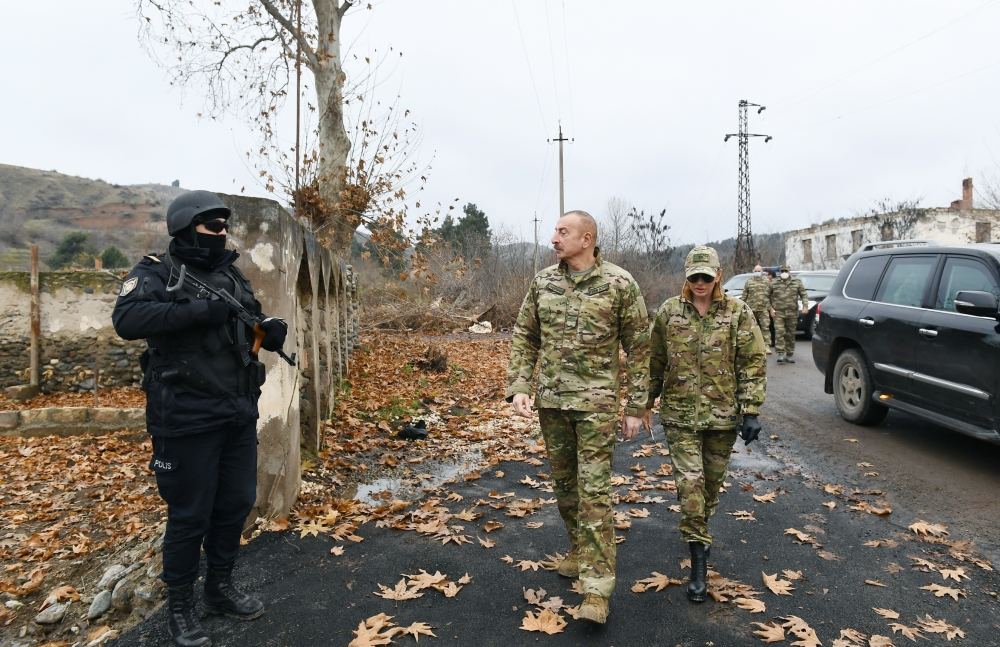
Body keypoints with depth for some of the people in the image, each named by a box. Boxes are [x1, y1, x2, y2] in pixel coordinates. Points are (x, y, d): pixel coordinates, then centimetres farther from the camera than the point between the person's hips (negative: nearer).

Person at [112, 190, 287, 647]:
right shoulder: (156, 272, -7)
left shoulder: (231, 273, 12)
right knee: (190, 515, 5)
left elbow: (248, 328, 20)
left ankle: (220, 588, 36)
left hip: (239, 413, 7)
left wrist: (269, 331, -3)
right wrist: (196, 310, -30)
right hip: (188, 418, -6)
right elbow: (126, 319, -25)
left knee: (237, 504, 16)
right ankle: (178, 606, 26)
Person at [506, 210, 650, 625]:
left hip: (596, 401, -4)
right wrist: (518, 387, -3)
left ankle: (597, 587, 3)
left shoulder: (620, 284, -7)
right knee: (564, 483, 15)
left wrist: (636, 407, -3)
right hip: (550, 400, 5)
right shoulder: (542, 282, 4)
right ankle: (580, 549, 37)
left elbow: (638, 347, -3)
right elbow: (524, 337, 9)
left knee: (593, 491, -5)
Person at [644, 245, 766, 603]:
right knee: (689, 482, -7)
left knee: (712, 481, 15)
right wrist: (647, 401, 13)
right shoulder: (669, 312, 0)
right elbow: (655, 361, 8)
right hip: (680, 415, 0)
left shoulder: (738, 313, -3)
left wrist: (751, 411, -8)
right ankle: (699, 560, 2)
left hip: (723, 414, 1)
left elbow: (753, 363, -3)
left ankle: (699, 529, 42)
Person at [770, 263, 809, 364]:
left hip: (792, 313, 2)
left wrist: (805, 306, -6)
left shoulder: (797, 282, 9)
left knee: (791, 335, 7)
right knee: (779, 333, -13)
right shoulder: (774, 283, 5)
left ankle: (789, 356, 16)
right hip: (778, 313, -2)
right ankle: (780, 354, -13)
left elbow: (804, 294, 7)